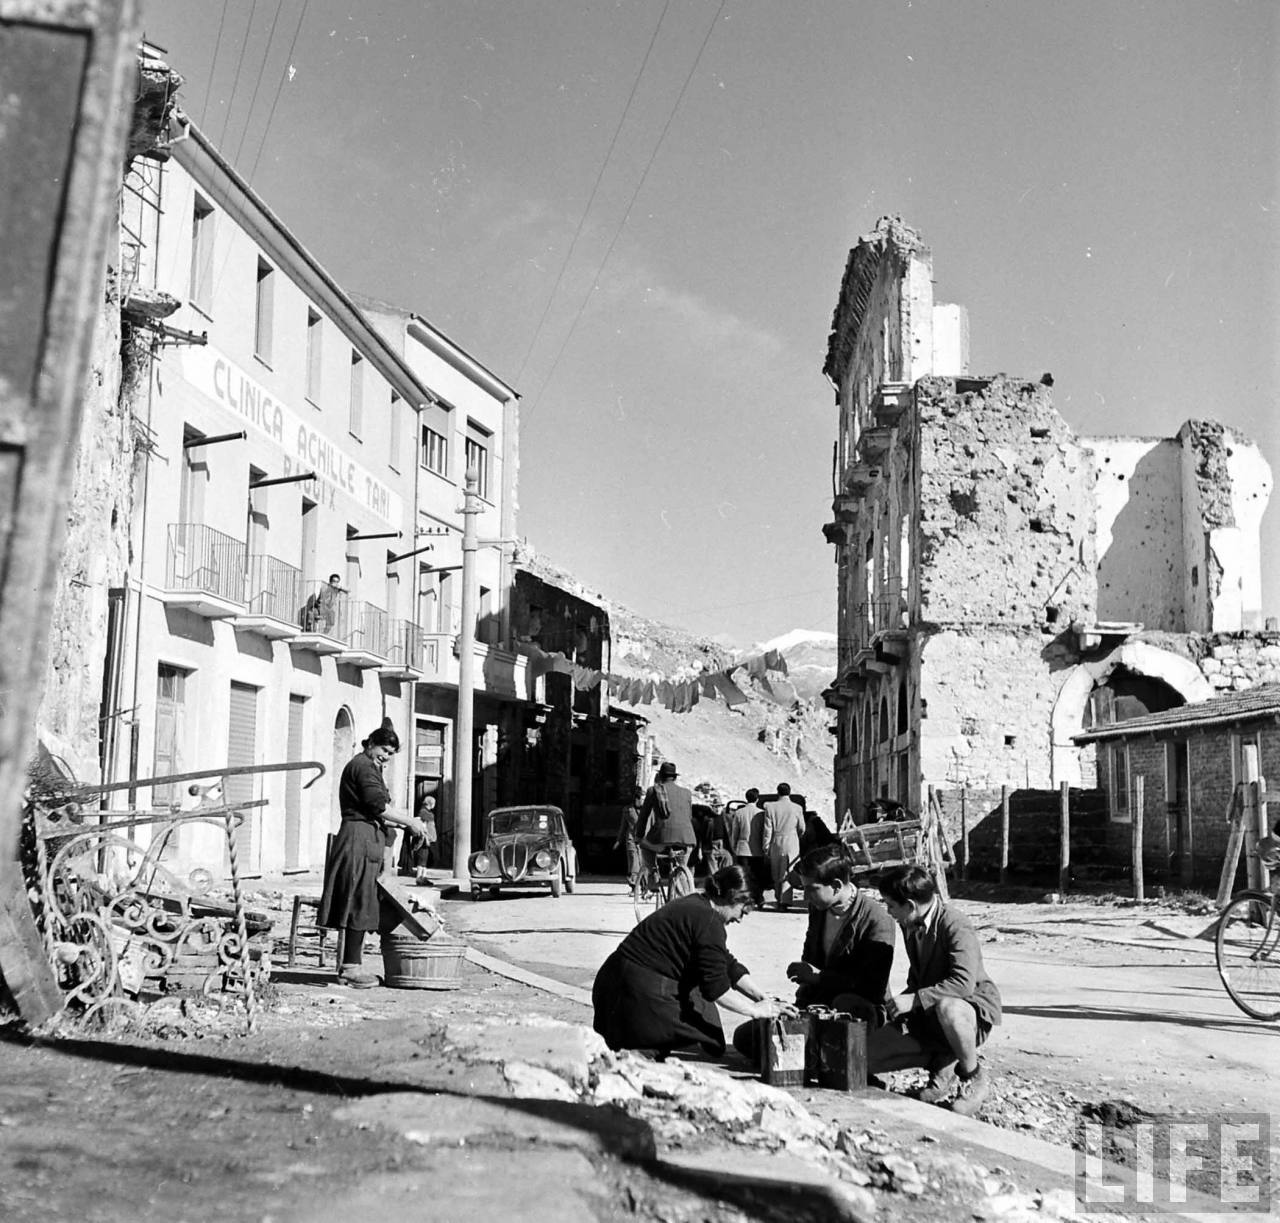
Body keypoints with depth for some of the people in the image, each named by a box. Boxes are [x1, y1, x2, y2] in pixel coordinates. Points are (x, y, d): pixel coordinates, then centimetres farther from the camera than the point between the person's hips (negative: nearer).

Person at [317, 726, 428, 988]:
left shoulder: (367, 767, 24)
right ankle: (351, 967, -5)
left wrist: (408, 821, 13)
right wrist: (410, 822, -12)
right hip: (359, 838, -10)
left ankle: (351, 964, 15)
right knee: (360, 903, -8)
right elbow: (378, 806, -18)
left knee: (362, 905, 11)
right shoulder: (363, 766, -9)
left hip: (366, 840, 10)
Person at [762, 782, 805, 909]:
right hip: (792, 844, -1)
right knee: (787, 874, 0)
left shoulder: (770, 807, -5)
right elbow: (802, 828, 5)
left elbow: (767, 829, -4)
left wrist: (766, 847, 3)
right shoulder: (797, 808, -5)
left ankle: (779, 898, 22)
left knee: (776, 874, 15)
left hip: (775, 844, 1)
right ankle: (784, 900, -6)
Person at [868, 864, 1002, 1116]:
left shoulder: (955, 925, -22)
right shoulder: (910, 925, 4)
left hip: (974, 1008, -7)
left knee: (947, 1006, -44)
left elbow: (964, 982, -34)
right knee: (867, 1055, -9)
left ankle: (974, 1078, -17)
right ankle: (942, 1062, 5)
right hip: (926, 1014, 7)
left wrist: (915, 998, -34)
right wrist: (903, 1002, 0)